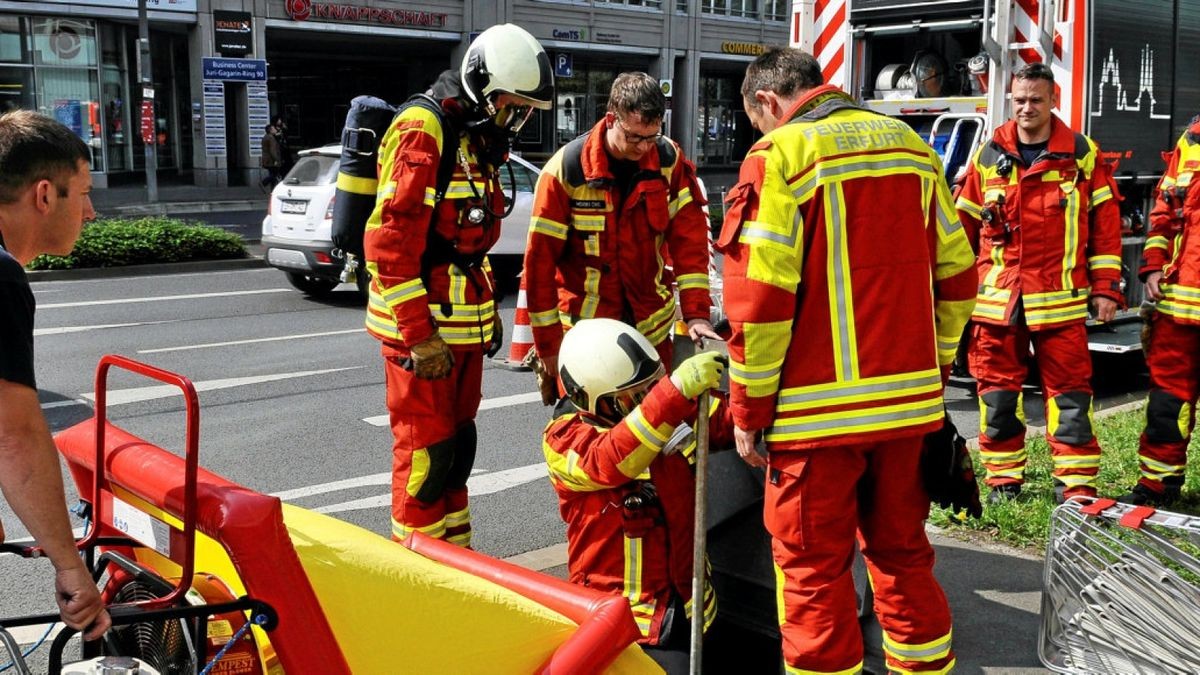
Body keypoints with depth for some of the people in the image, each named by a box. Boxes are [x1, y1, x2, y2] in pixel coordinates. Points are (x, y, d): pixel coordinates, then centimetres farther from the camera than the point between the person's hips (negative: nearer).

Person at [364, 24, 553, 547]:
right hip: (421, 323, -9)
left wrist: (487, 308, 18)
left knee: (459, 442, 16)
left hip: (465, 321, 9)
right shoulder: (423, 133, -17)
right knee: (426, 451, -1)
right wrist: (419, 335, -21)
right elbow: (389, 242, -22)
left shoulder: (479, 140, 13)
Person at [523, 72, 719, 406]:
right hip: (585, 331, -3)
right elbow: (540, 259, -10)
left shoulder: (670, 160, -5)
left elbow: (689, 239, -6)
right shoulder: (566, 169, -14)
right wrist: (548, 346, -8)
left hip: (651, 327, 3)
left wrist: (696, 313, -15)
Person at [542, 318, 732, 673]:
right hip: (623, 615, -6)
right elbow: (612, 461, -34)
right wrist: (677, 389, -45)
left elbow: (726, 422, -2)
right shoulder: (564, 438, -15)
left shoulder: (670, 410, 4)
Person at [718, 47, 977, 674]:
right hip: (911, 402, 6)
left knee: (814, 570, 6)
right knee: (902, 552, 19)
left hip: (820, 409, -6)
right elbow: (955, 275, 12)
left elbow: (760, 299, -14)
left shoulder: (779, 156, -9)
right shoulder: (910, 145, 10)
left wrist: (749, 411, -5)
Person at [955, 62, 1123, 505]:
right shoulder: (988, 157, 8)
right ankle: (1003, 479, 19)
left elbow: (1106, 223, 5)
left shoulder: (1082, 155, 4)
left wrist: (1105, 287, 1)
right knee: (997, 393, 7)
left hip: (1059, 301, -2)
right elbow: (963, 225, 10)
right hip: (996, 299, 2)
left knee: (1069, 392, 1)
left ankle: (1076, 484, 11)